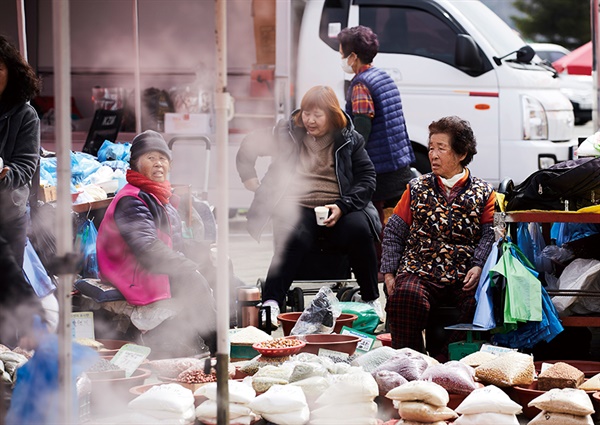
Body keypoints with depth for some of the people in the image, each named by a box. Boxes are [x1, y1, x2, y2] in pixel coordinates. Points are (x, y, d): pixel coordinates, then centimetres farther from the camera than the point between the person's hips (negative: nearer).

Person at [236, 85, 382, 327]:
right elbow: (248, 148, 24)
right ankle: (271, 302, -40)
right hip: (296, 206, -1)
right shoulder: (287, 133, 12)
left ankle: (371, 301, -17)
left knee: (359, 230, -31)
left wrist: (342, 206, -9)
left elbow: (367, 178, 5)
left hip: (336, 209, 1)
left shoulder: (349, 139, 10)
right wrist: (249, 178, 12)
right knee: (294, 239, -35)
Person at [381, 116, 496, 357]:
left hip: (465, 276, -1)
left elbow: (490, 234, 2)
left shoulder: (483, 193, 14)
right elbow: (394, 232, 17)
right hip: (420, 271, 1)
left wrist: (478, 266, -15)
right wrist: (389, 271, 4)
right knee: (406, 295, -33)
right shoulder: (417, 189, 19)